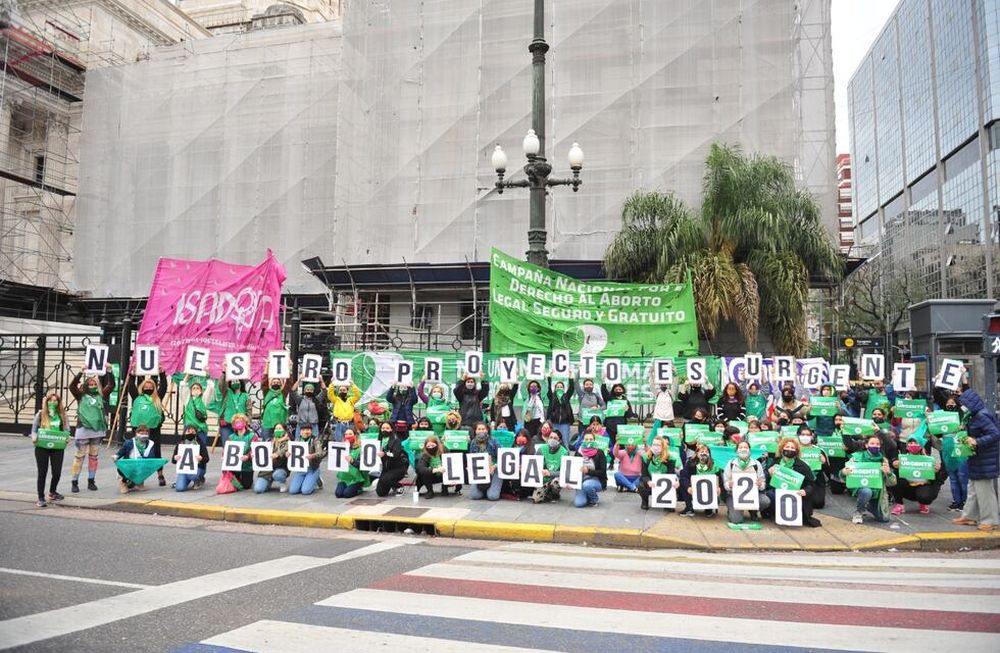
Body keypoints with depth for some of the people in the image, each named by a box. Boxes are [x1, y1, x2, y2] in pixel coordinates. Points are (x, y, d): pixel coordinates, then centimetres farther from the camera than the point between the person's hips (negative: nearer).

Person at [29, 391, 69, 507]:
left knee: (57, 472, 3)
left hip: (58, 447, 2)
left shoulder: (62, 415, 5)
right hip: (42, 447, -1)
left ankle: (52, 492, 32)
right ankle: (41, 498, 13)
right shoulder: (40, 414, 1)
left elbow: (67, 430, 8)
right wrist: (34, 438, -18)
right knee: (42, 473, 4)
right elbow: (34, 429, 2)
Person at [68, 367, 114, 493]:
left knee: (93, 456, 9)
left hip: (98, 430, 3)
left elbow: (111, 385, 7)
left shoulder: (101, 396, 10)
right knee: (79, 456, 1)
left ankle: (91, 481, 17)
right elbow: (72, 386, -9)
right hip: (83, 429, -3)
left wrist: (109, 371, 0)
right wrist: (81, 372, -13)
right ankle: (74, 482, 6)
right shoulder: (81, 396, 4)